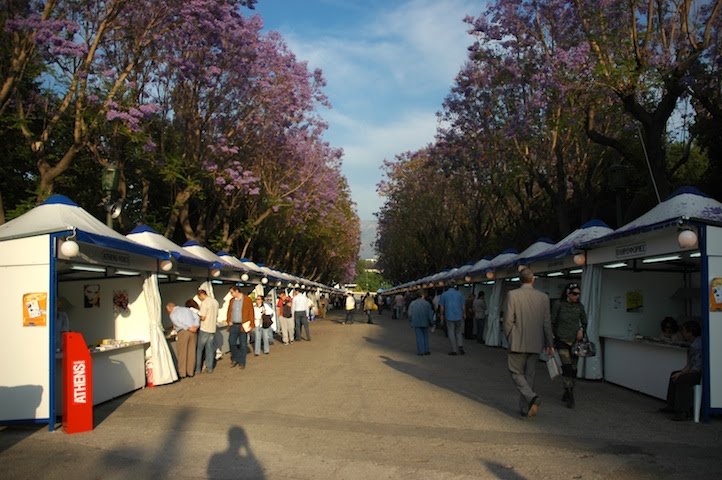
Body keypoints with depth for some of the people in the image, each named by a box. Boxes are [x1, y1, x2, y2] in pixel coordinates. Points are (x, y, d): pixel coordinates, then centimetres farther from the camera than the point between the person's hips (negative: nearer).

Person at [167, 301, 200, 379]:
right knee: (191, 352, 10)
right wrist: (196, 326, -3)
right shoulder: (187, 309, 22)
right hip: (193, 332, 5)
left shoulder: (172, 314, 6)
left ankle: (182, 373, 7)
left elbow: (177, 323, -14)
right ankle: (190, 372, 15)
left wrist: (188, 328, -15)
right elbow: (197, 317, 9)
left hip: (182, 332, -5)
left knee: (182, 353, 3)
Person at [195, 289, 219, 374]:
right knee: (210, 349, 11)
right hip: (212, 329, 7)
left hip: (204, 329, -7)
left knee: (199, 349, 3)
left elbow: (203, 318, -16)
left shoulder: (204, 303, -15)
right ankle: (209, 368, 13)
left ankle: (197, 369, 6)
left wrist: (198, 315, 2)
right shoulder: (215, 301, 9)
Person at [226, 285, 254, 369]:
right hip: (233, 325, 4)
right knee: (231, 342, 2)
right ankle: (235, 359, 22)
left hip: (243, 326, -4)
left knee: (243, 344, 3)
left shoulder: (247, 300, -5)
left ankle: (242, 362, 12)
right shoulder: (232, 300, 11)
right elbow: (229, 312, 18)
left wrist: (250, 324, -10)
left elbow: (251, 313, -5)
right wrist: (229, 321, 4)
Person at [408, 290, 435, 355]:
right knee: (425, 336, 14)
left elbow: (410, 314, -2)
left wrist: (410, 321, 11)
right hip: (425, 323, 0)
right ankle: (427, 350, 10)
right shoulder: (427, 303, -3)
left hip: (416, 323, 0)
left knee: (419, 336, 4)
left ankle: (421, 351, -1)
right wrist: (431, 322, 5)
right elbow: (430, 314, -5)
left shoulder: (412, 303, 1)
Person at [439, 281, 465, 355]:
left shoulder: (444, 294, 1)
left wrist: (441, 316, 12)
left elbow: (441, 307, 2)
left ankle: (454, 350, 3)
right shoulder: (459, 294, 3)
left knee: (451, 333, 4)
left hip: (449, 317, -1)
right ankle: (460, 346, -3)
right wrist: (463, 315, 14)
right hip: (458, 316, 1)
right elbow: (463, 306, 4)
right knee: (458, 332, 15)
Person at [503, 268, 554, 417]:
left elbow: (508, 321, -10)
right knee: (529, 375, 14)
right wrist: (549, 344, 13)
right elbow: (547, 322, 3)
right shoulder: (543, 297, 0)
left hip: (518, 343, -4)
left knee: (516, 373, 7)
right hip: (536, 344, 4)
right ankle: (525, 408, 20)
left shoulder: (512, 295, -9)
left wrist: (509, 339, 6)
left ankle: (532, 397, -16)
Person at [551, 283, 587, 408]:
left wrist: (581, 330, -5)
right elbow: (553, 323, 0)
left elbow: (584, 322, 16)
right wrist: (551, 339, 1)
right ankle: (570, 398, -14)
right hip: (562, 340, -4)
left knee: (573, 368, 7)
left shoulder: (579, 306, 4)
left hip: (575, 341, 4)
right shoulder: (558, 304, -6)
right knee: (567, 366, -16)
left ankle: (567, 395, 23)